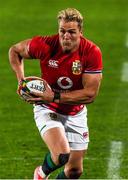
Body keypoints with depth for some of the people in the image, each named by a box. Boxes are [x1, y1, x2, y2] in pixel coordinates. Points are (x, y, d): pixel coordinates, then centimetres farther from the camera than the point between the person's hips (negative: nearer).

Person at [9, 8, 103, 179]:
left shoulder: (92, 52, -21)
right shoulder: (45, 45, -22)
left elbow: (90, 93, -23)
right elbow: (15, 50, -1)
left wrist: (55, 97, -30)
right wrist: (21, 79, -14)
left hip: (76, 113, 3)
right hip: (48, 109, -2)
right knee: (62, 155, -26)